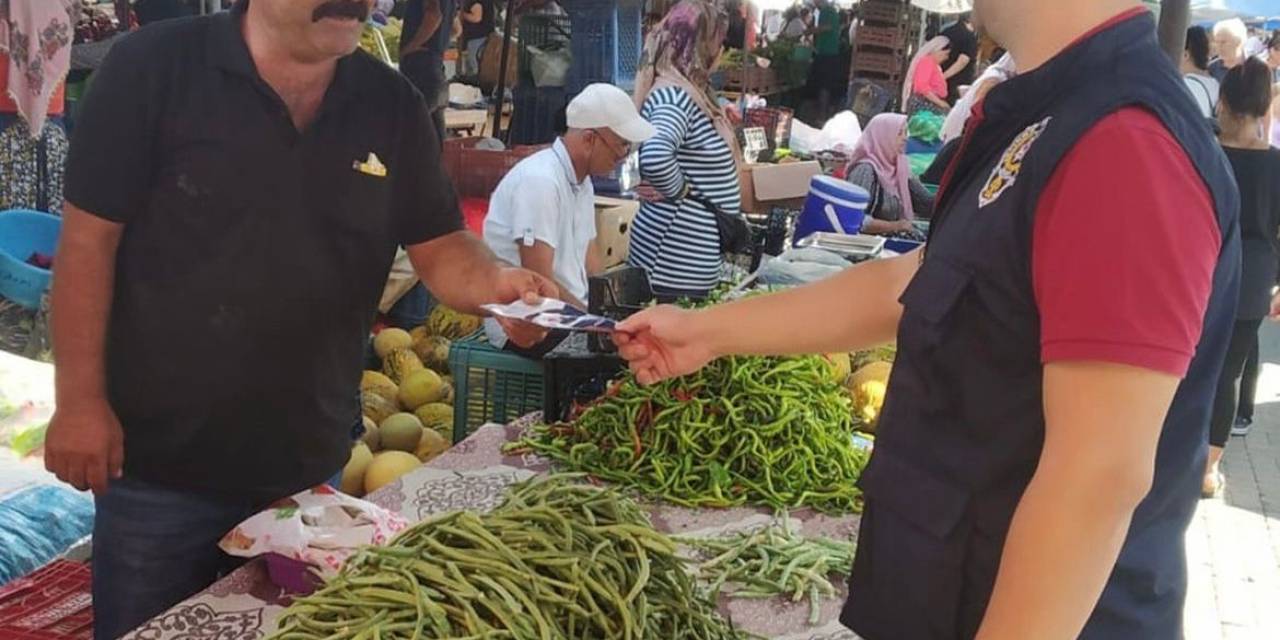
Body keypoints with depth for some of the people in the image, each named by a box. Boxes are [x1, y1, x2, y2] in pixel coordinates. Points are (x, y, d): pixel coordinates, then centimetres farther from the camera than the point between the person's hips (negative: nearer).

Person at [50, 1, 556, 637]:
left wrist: (496, 284, -21)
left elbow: (439, 245, 1)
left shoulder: (393, 106, 0)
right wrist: (80, 398, -12)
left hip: (312, 466, 4)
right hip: (159, 464, -3)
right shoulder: (154, 67, -12)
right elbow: (90, 236, -10)